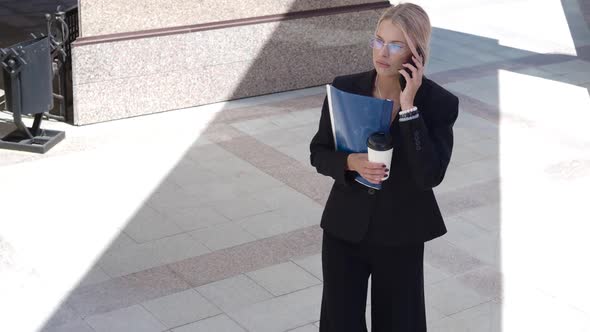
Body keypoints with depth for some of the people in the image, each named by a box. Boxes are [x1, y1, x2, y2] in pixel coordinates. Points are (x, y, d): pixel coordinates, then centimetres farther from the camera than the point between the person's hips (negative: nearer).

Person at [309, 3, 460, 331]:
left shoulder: (440, 103, -14)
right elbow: (318, 153, 0)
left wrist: (408, 106, -27)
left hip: (401, 234, -1)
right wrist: (350, 162, -21)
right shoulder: (345, 88, -9)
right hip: (345, 227, 1)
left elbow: (430, 175, -24)